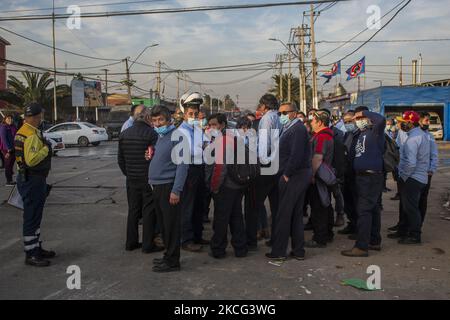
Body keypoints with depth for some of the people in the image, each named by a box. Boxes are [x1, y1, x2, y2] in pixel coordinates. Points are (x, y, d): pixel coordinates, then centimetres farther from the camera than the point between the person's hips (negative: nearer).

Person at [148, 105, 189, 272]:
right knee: (164, 223, 15)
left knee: (171, 225, -1)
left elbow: (182, 164, -17)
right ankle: (168, 256, 26)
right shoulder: (160, 136, 16)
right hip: (157, 186, 9)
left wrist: (176, 190, -20)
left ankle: (172, 261, 8)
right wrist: (151, 156, 9)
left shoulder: (176, 136, -11)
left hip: (169, 186, -9)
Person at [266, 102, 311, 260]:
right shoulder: (290, 128, 17)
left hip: (293, 176, -10)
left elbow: (296, 154, -24)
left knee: (283, 214, -3)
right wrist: (286, 173, 9)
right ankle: (298, 251, 20)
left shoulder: (297, 129, -14)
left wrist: (287, 174, -18)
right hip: (299, 175, 10)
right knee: (296, 214, 13)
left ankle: (278, 251, 6)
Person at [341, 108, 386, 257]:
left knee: (364, 211, -11)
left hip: (371, 177, -10)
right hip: (362, 176, 10)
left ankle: (361, 247, -9)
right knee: (373, 209, 16)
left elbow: (381, 119, -30)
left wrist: (364, 113, -18)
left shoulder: (375, 131, -9)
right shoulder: (362, 133, 17)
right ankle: (374, 242, 26)